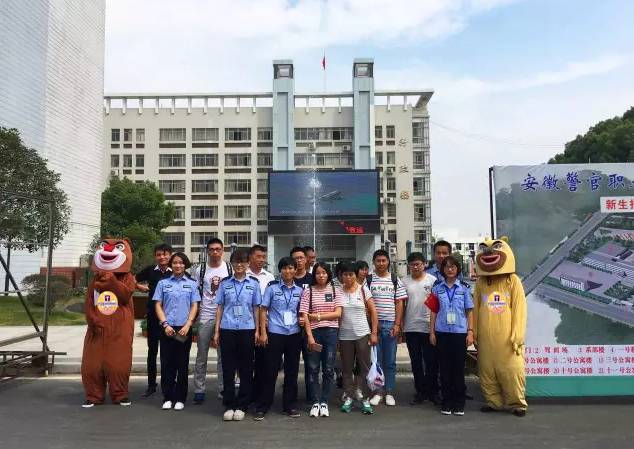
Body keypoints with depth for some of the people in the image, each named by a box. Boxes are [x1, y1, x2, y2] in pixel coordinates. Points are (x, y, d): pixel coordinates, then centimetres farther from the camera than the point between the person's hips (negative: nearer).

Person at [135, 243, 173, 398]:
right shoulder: (150, 270, 1)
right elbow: (134, 282, 15)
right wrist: (143, 288, 0)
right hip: (153, 315, 2)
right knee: (152, 350, 11)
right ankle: (151, 385, 21)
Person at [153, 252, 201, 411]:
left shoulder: (191, 284, 7)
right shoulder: (163, 283, 7)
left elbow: (194, 307, 3)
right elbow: (158, 306, 4)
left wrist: (187, 325, -9)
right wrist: (165, 324, -9)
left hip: (184, 329, 0)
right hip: (167, 328, 0)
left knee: (182, 364, 4)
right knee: (167, 363, 3)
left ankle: (180, 398, 14)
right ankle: (168, 398, 13)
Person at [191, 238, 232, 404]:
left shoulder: (230, 269, 2)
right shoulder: (200, 270, 1)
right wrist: (195, 312, 1)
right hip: (205, 317, 0)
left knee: (223, 355, 9)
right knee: (202, 356, 7)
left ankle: (223, 390, 18)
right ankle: (199, 390, 17)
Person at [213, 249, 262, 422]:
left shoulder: (254, 284, 5)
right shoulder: (225, 283, 6)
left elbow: (256, 308, 7)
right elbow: (220, 307, 8)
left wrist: (257, 330, 2)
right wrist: (216, 331, 4)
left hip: (247, 330, 0)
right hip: (227, 330, 0)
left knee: (246, 369, 5)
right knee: (228, 368, 5)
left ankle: (241, 406, 16)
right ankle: (229, 405, 16)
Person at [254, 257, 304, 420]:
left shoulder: (299, 290, 7)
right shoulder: (272, 288, -2)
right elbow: (263, 310, -2)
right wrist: (263, 333, -7)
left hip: (294, 335, 3)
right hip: (275, 334, -3)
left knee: (292, 371, 9)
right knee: (270, 371, 1)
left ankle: (290, 405, 22)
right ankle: (262, 407, 11)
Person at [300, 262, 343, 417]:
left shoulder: (335, 291, 6)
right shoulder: (308, 291, 2)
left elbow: (338, 313, -2)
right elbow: (305, 316, -3)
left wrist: (318, 316, -9)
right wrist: (309, 335, -11)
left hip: (331, 332, 1)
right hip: (314, 332, -1)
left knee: (328, 369, 4)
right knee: (313, 368, 3)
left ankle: (324, 402, 15)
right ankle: (315, 402, 14)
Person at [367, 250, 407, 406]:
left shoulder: (396, 280, 7)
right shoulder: (368, 280, 3)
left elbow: (399, 304, 5)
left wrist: (397, 324, -3)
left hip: (390, 324, 1)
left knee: (390, 361, 6)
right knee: (375, 360, 4)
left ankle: (389, 393, 16)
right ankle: (377, 392, 14)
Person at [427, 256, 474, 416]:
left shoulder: (464, 288, 4)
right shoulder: (437, 288, 6)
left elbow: (469, 311, 5)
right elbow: (433, 311, 8)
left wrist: (470, 331, -2)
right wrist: (431, 332, 3)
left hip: (460, 332, -1)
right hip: (442, 332, 1)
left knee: (459, 368, 3)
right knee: (445, 368, 6)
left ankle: (459, 403, 14)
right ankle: (447, 402, 16)